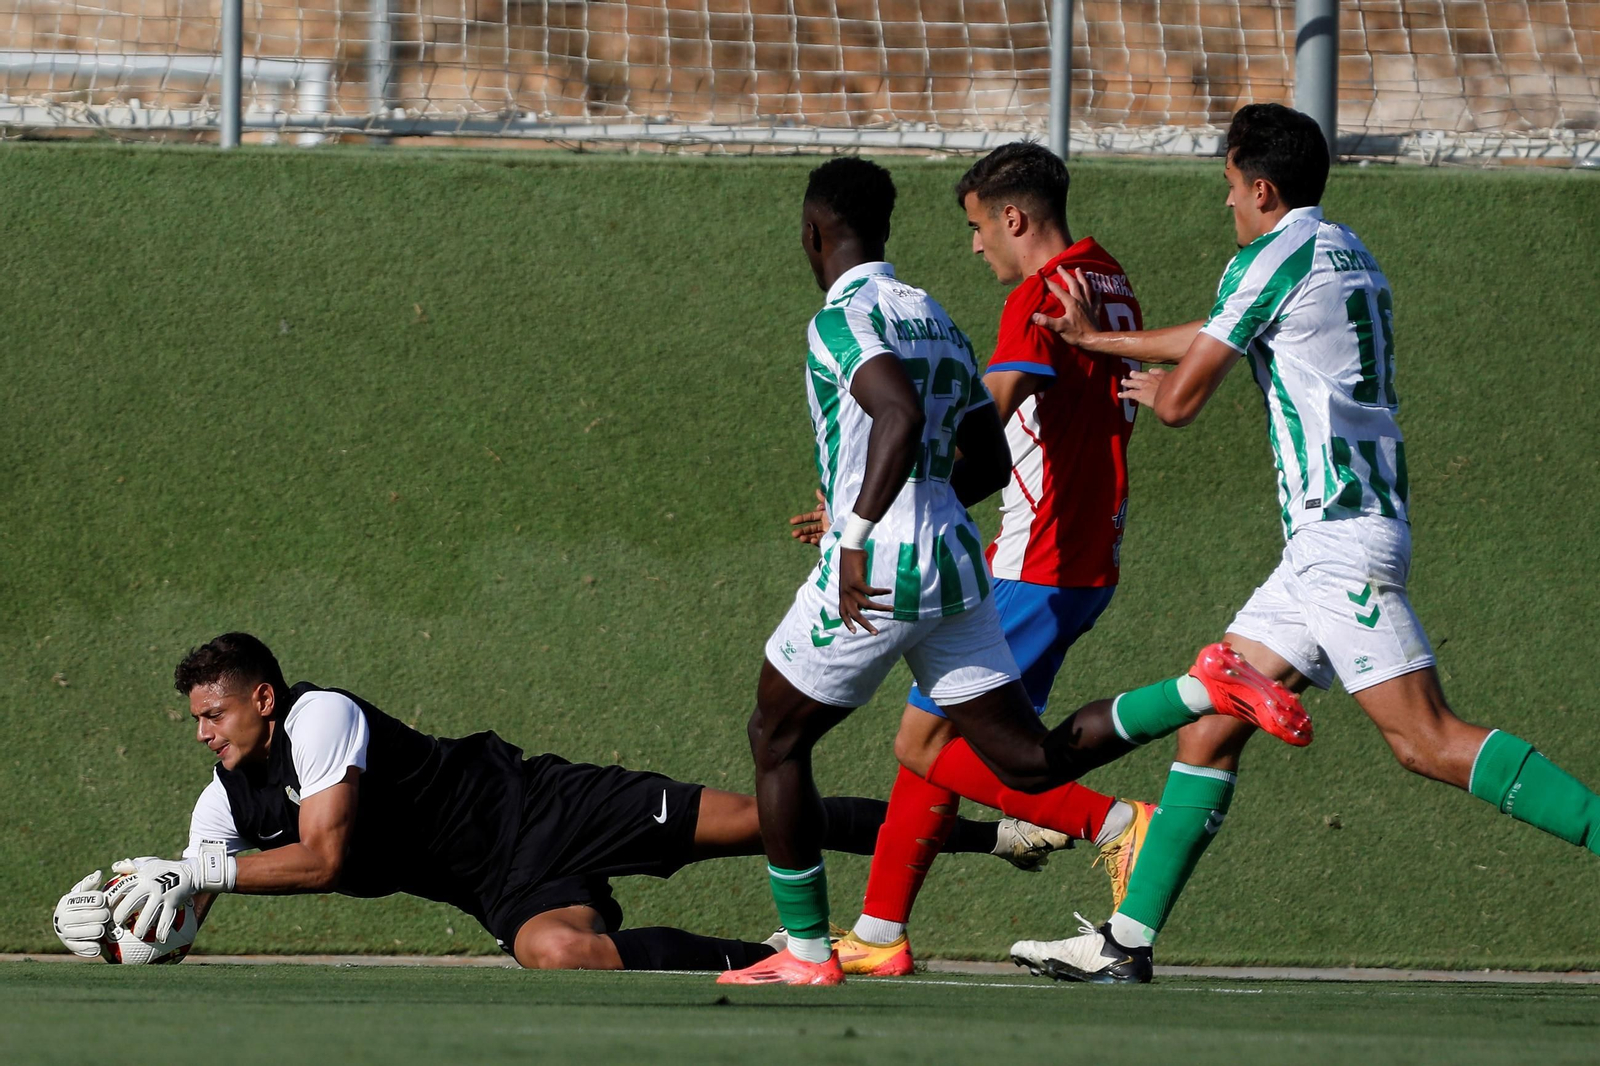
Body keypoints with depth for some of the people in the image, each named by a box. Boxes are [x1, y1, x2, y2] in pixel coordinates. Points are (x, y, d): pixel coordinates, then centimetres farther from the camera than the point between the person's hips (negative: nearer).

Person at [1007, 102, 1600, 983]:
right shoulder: (1347, 255, 21)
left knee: (1426, 740, -17)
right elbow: (1216, 339, 34)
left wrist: (1151, 386, 20)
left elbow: (1181, 400, -4)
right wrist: (1096, 339, 42)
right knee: (1211, 721, 9)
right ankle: (1127, 940, 9)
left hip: (1340, 532, -10)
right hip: (1327, 541, 10)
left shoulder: (1276, 255, -7)